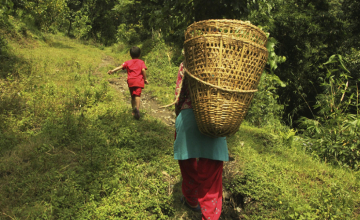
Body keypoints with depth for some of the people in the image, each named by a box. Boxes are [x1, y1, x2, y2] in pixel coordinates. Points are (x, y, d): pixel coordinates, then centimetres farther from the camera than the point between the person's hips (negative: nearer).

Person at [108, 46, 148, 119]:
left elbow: (121, 67, 2)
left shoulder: (128, 62, 15)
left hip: (130, 81, 3)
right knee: (137, 95, -15)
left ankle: (134, 111, 22)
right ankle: (137, 109, -37)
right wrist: (145, 79, 1)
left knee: (133, 96, 16)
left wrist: (112, 71, -2)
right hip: (139, 81, -2)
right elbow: (143, 70, -6)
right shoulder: (141, 62, 10)